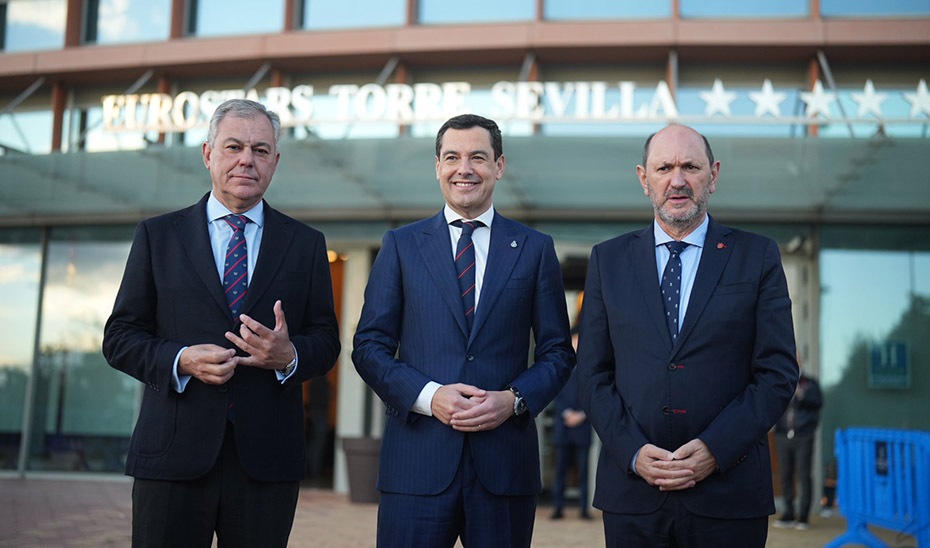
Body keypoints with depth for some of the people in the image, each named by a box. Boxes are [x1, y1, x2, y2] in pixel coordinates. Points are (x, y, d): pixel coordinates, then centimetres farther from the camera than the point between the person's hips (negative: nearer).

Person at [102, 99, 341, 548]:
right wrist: (179, 360, -13)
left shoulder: (306, 244, 10)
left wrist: (289, 355, -13)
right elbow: (120, 338, 6)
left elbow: (325, 341, 9)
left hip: (267, 459, 1)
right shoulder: (157, 236, 8)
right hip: (174, 456, -1)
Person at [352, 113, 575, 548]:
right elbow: (369, 346, 5)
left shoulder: (535, 249, 9)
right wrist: (428, 396, -11)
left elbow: (558, 352, 9)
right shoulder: (401, 245, 8)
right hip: (417, 462, 0)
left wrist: (514, 399, -9)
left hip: (504, 463, 1)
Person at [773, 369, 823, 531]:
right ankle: (789, 514, 15)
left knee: (804, 476, -5)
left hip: (803, 437, -2)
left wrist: (801, 394, -24)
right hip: (783, 436, 2)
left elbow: (818, 402, -8)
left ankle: (804, 516, 2)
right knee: (784, 476, 4)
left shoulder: (809, 384, 7)